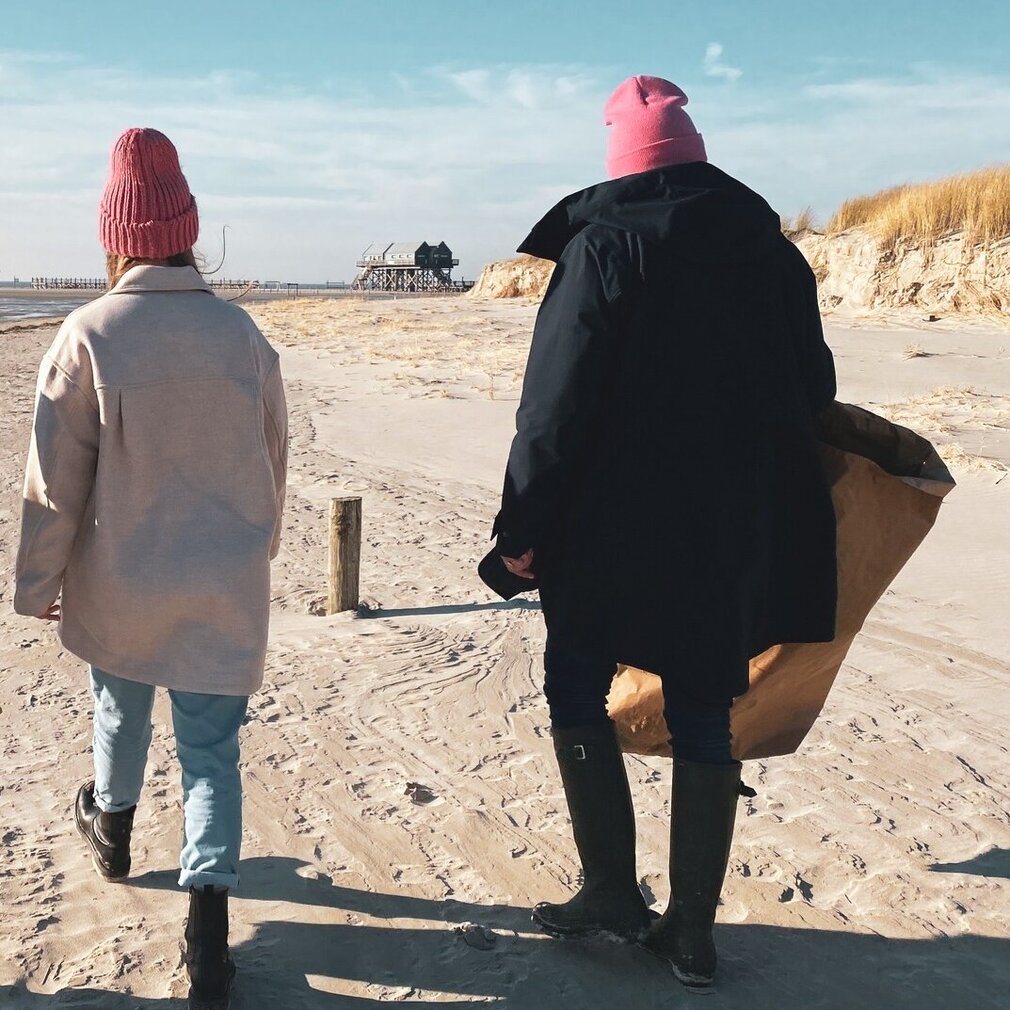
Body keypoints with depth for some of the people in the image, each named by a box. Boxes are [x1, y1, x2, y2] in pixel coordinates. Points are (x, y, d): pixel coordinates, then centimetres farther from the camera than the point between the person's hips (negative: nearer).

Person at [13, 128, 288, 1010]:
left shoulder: (91, 334, -13)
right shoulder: (242, 333, -3)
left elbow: (56, 478, -10)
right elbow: (273, 460, 8)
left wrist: (38, 584, 2)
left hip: (120, 584, -1)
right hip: (225, 588, 1)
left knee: (121, 710, 25)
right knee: (212, 747, 6)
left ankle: (113, 825, 51)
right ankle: (209, 919, -2)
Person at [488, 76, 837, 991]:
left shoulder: (602, 241, -8)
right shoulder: (771, 245, 7)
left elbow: (557, 399, -13)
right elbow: (812, 389, 10)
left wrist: (523, 524, -7)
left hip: (614, 520, -4)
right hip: (738, 529, 5)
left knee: (577, 686, 13)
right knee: (704, 711, 10)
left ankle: (613, 889, 13)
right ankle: (692, 930, 15)